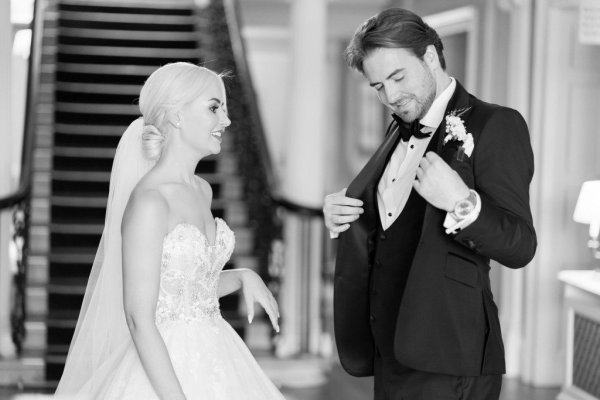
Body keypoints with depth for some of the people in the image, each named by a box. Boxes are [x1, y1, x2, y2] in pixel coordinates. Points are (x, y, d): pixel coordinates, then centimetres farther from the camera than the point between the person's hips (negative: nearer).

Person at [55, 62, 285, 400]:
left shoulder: (202, 190, 7)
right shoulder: (148, 201, -18)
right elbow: (139, 319, -19)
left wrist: (243, 277, 3)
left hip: (214, 357, 8)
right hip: (163, 368, -8)